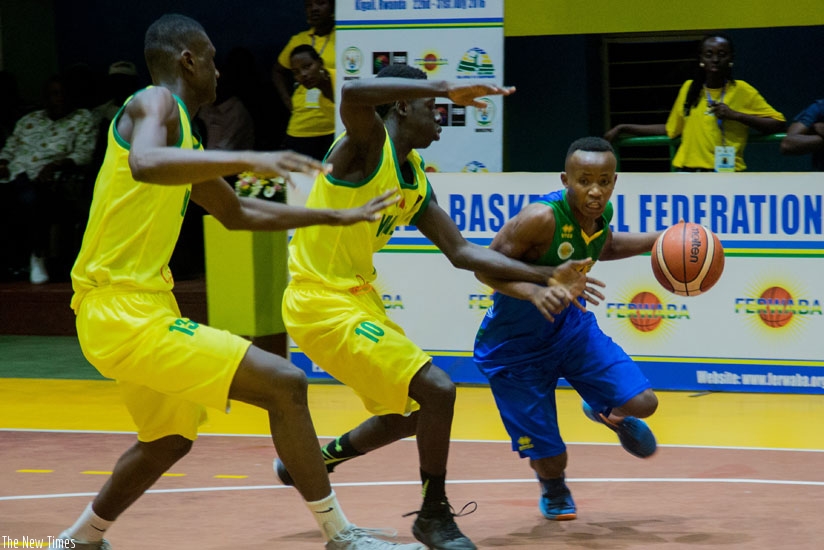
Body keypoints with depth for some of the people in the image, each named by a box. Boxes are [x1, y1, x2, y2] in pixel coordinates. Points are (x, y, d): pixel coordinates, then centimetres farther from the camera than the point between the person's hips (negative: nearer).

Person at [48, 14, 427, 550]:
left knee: (169, 440, 30)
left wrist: (337, 217, 34)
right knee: (284, 383, -14)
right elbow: (145, 164, -35)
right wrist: (246, 159, -42)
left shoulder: (179, 125, 19)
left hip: (139, 310, 11)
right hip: (126, 312, -11)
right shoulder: (155, 103, -10)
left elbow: (235, 213, 32)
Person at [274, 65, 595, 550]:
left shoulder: (415, 178, 10)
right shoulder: (369, 144, -16)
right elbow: (353, 94, -40)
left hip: (359, 298, 10)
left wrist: (545, 276, 6)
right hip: (323, 303, -10)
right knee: (437, 389, -15)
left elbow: (462, 251, 12)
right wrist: (445, 87, -39)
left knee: (412, 414, 20)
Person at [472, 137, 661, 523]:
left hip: (569, 324, 6)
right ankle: (552, 489, 38)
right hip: (515, 344, -5)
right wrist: (533, 291, -43)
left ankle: (608, 413, 30)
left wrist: (653, 241, 1)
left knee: (642, 402, -10)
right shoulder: (542, 218, -32)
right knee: (551, 459, -3)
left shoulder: (601, 213, -9)